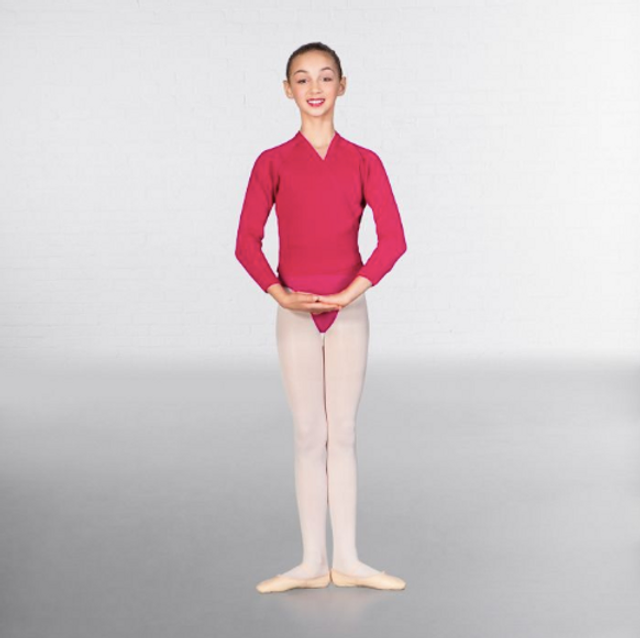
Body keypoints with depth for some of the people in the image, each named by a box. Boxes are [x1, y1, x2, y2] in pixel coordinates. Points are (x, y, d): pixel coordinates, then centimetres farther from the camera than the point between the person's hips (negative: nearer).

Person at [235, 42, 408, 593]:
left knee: (342, 434, 6)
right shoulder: (273, 163, 1)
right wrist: (280, 296, -15)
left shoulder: (363, 162, 2)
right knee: (309, 436, 5)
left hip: (348, 313, 0)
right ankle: (313, 563, 12)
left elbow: (393, 238, -6)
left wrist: (349, 293, -16)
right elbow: (247, 241, -2)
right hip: (296, 316, 0)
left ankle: (347, 560, 13)